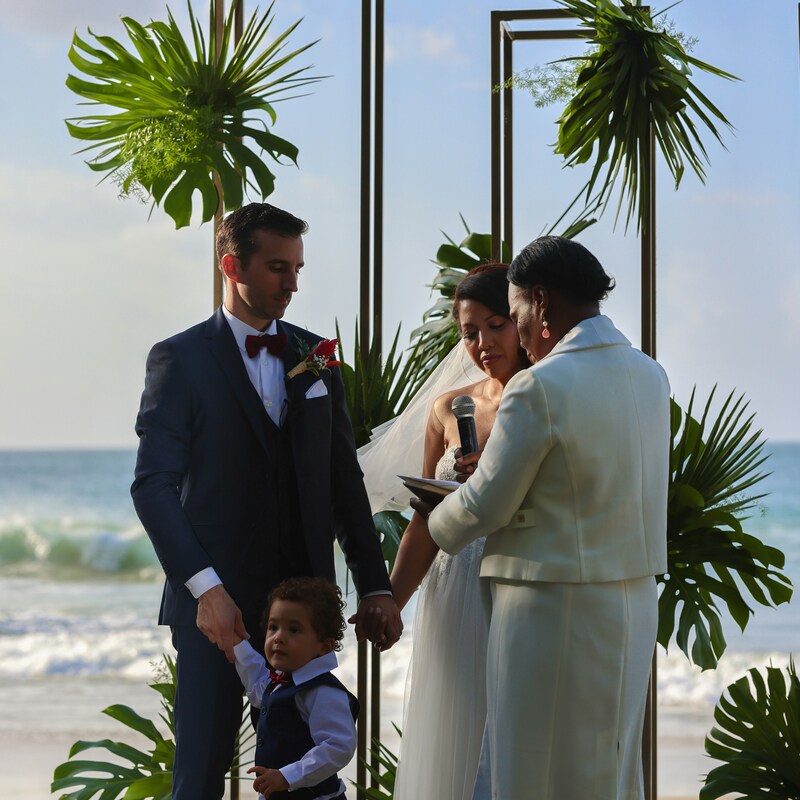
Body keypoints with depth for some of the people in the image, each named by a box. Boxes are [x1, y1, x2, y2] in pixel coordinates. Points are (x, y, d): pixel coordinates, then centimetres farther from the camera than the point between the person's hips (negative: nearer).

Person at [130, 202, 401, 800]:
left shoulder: (315, 359, 12)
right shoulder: (180, 360, -2)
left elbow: (344, 482, 15)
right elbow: (154, 486, -10)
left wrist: (375, 586, 9)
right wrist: (205, 588, -21)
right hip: (217, 600, -4)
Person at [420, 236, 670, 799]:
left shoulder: (540, 387, -17)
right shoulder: (651, 376, 7)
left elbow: (486, 505, -11)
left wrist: (437, 521, 10)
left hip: (553, 607, -8)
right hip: (635, 600, 8)